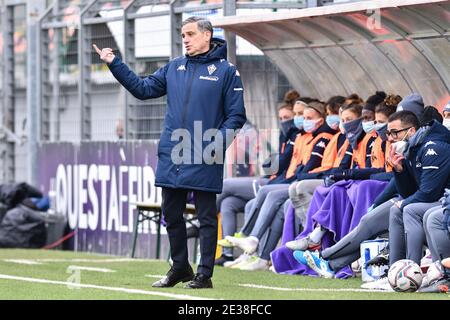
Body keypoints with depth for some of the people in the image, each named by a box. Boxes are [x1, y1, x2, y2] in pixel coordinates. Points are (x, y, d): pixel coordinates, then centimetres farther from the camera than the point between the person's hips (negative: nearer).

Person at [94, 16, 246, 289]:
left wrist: (219, 141, -17)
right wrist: (114, 64, 11)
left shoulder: (226, 71, -2)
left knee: (206, 217, 1)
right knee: (172, 215, 12)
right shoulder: (174, 68, 13)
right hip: (171, 156, 5)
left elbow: (236, 115, -3)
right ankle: (180, 267, 26)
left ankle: (204, 274, 7)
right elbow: (142, 88, 18)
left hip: (204, 160, -5)